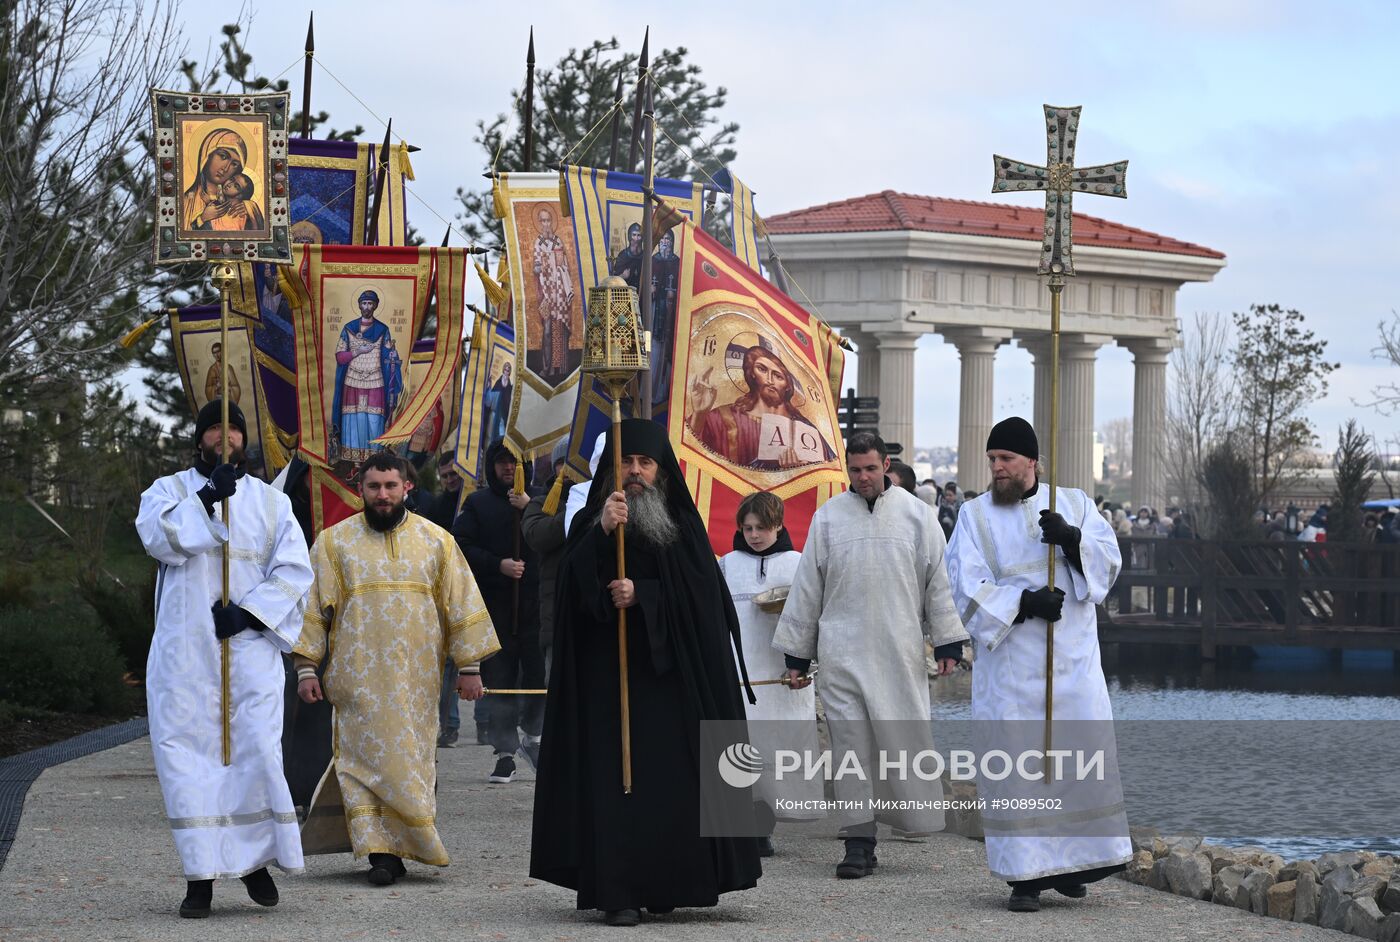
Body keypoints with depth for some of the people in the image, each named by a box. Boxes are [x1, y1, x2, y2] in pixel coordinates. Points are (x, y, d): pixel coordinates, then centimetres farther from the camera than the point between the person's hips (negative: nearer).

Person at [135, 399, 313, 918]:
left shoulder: (271, 502, 12)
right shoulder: (169, 490, 9)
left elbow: (294, 569, 2)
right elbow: (159, 537, -12)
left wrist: (247, 610, -11)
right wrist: (208, 499, -21)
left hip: (250, 648, 0)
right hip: (184, 653, 0)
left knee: (256, 750, -9)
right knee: (186, 754, -5)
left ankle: (257, 859, 10)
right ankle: (201, 875, -1)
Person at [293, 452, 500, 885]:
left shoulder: (436, 541, 6)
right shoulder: (334, 541, 4)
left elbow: (462, 604, 8)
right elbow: (313, 606, 3)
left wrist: (470, 667, 4)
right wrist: (306, 668, -3)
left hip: (417, 678, 1)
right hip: (358, 677, -1)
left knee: (410, 761, 2)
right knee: (368, 756, -6)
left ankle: (389, 848, 15)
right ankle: (382, 851, -6)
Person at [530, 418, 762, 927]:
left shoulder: (683, 524, 8)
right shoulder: (590, 522, 7)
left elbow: (701, 591, -3)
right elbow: (572, 584, -10)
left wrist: (642, 595, -13)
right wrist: (601, 532, -23)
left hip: (671, 674, 1)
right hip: (609, 671, -1)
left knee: (673, 782, -2)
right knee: (613, 781, -7)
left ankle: (667, 885, 10)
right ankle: (618, 894, -6)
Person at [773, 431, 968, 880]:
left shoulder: (916, 514, 6)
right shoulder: (828, 517, 8)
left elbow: (938, 579, 7)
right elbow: (807, 587, 11)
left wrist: (947, 642, 2)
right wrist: (796, 653, 10)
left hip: (900, 651, -1)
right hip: (842, 652, 1)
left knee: (904, 736, -5)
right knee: (851, 743, -1)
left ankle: (914, 818, 11)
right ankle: (859, 841, 1)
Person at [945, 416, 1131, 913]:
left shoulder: (1074, 503, 10)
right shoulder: (976, 516, 5)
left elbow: (1109, 561, 1)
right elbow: (967, 586, -5)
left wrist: (1072, 537, -18)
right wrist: (1023, 602, -18)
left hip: (1072, 657, 2)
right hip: (1010, 660, -1)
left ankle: (1070, 862, 12)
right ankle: (1025, 875, 0)